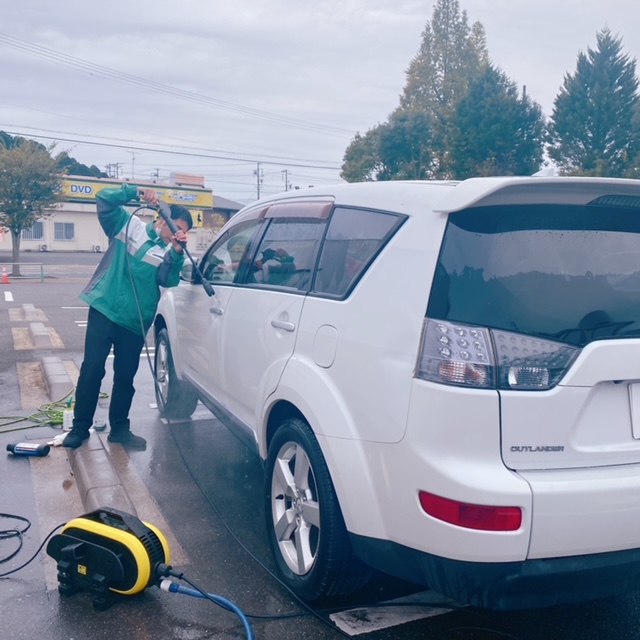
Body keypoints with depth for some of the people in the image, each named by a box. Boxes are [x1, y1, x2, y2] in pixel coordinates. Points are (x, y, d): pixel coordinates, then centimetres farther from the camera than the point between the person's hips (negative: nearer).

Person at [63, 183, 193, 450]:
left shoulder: (169, 253, 5)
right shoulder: (129, 224, 2)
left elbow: (168, 280, -12)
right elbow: (104, 198, -6)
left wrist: (177, 250, -25)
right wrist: (136, 192, -18)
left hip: (134, 321, 3)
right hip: (104, 309, -2)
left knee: (125, 376, 9)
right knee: (92, 369, -3)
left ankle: (119, 427, 22)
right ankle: (80, 427, 9)